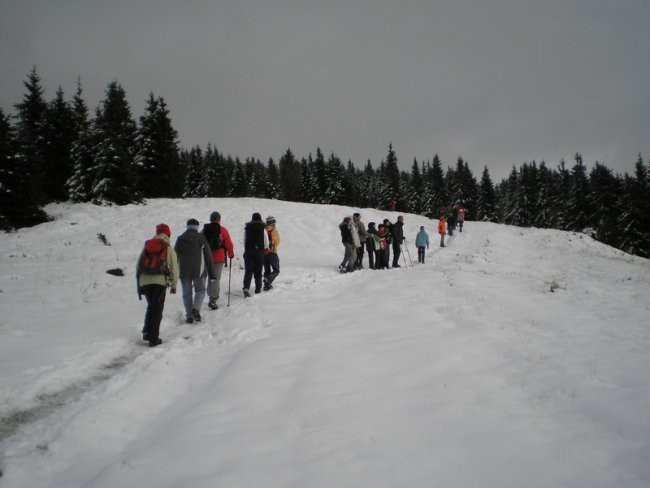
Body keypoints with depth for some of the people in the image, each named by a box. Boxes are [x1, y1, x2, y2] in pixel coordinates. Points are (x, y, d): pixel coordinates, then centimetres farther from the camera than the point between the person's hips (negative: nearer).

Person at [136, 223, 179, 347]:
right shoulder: (169, 249, 5)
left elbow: (138, 265, 14)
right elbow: (174, 268, 2)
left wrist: (138, 281, 21)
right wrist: (174, 285, 10)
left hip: (144, 281, 3)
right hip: (159, 282, -3)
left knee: (151, 306, 22)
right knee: (157, 309, 4)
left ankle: (147, 332, 18)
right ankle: (153, 338, 2)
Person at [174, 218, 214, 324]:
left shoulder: (180, 239, 4)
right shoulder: (201, 238, 0)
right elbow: (208, 256, 1)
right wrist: (210, 272, 7)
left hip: (184, 271, 1)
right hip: (199, 270, -1)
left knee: (187, 293, 10)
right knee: (200, 290, 12)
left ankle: (189, 316, 7)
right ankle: (196, 308, -11)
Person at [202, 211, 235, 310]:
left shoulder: (204, 230, 7)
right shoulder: (222, 230, -4)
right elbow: (229, 244, -2)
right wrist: (231, 254, 14)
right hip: (219, 258, -4)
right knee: (216, 278, -4)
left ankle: (211, 297, 27)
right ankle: (213, 299, -11)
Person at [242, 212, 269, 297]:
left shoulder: (247, 228, 3)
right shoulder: (263, 229, -1)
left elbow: (244, 241, 7)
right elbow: (266, 244, 1)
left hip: (248, 251, 1)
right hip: (259, 252, -1)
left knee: (248, 271, -4)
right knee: (258, 272, 10)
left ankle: (246, 287, -23)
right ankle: (258, 289, 17)